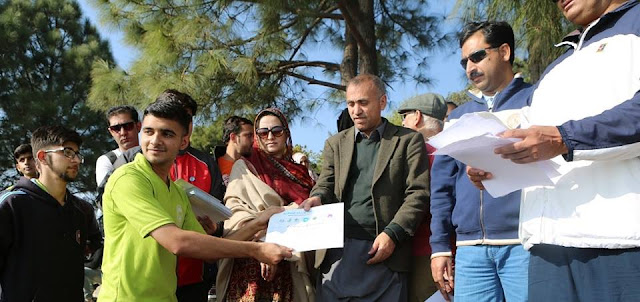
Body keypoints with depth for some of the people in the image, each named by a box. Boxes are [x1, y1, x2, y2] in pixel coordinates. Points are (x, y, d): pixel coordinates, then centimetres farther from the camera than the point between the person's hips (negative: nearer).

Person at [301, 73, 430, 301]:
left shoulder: (409, 140, 6)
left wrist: (393, 234, -13)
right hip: (338, 252, 3)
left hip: (384, 251, -2)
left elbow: (418, 193, -1)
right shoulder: (336, 143, 17)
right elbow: (325, 184, 11)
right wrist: (318, 198, -13)